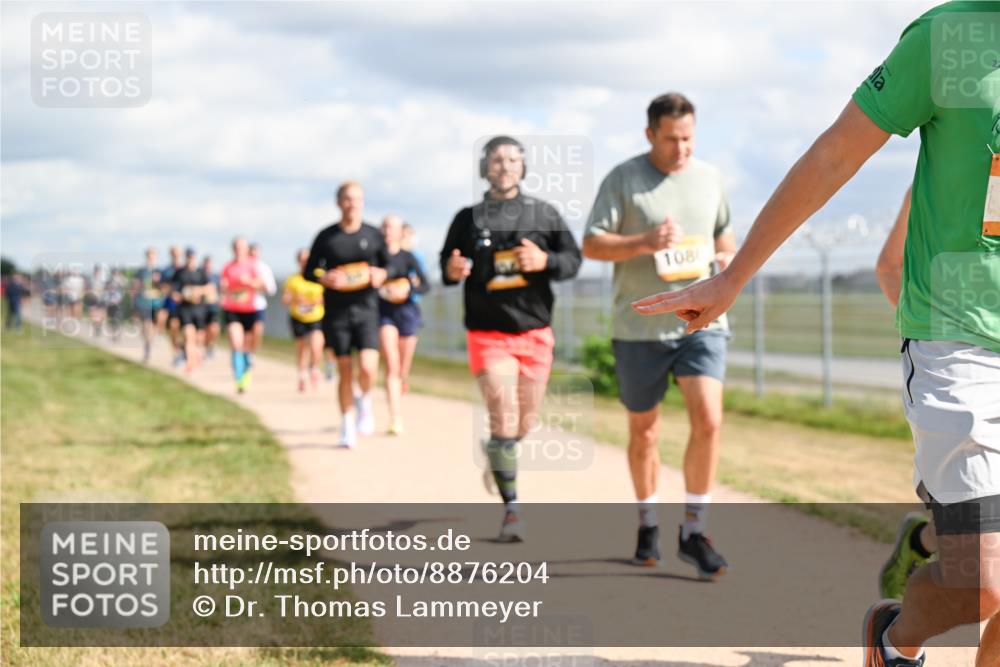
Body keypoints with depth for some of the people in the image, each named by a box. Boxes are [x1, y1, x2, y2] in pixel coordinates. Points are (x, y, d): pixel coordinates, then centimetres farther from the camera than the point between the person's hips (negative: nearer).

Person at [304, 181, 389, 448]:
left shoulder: (373, 235, 3)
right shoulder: (326, 237, 1)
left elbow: (388, 266, 14)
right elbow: (309, 271, 7)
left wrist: (381, 275, -8)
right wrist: (325, 278, -14)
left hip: (366, 309, 0)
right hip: (336, 313, 0)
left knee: (368, 368, -16)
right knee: (345, 371, 3)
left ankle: (365, 401, 17)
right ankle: (347, 427, 17)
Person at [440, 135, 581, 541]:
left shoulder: (544, 214, 7)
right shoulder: (468, 219, 6)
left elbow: (573, 260, 4)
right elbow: (447, 267, 12)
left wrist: (545, 261, -17)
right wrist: (452, 271, -12)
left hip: (535, 331, 2)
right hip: (488, 334, -2)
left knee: (526, 423, 10)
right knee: (504, 420, -13)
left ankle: (495, 456, 43)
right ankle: (511, 508, -8)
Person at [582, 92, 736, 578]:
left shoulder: (710, 177, 10)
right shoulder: (623, 179, -3)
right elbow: (591, 245, -7)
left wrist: (726, 258, 3)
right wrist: (644, 243, -22)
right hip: (639, 326, -2)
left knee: (708, 420, -15)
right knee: (643, 431, 10)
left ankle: (694, 532, -4)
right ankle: (647, 525, 30)